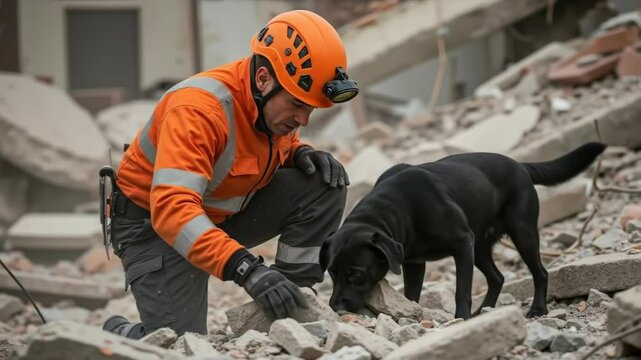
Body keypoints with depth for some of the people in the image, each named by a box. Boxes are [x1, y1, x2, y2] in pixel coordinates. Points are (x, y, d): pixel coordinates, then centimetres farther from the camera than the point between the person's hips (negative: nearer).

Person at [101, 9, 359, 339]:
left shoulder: (278, 102, -10)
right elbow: (172, 209, -43)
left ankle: (292, 305, -7)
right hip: (154, 223, -7)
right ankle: (117, 335, 16)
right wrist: (246, 268, -53)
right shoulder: (199, 109, -33)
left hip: (228, 212, 7)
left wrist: (301, 154, -12)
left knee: (324, 184, -12)